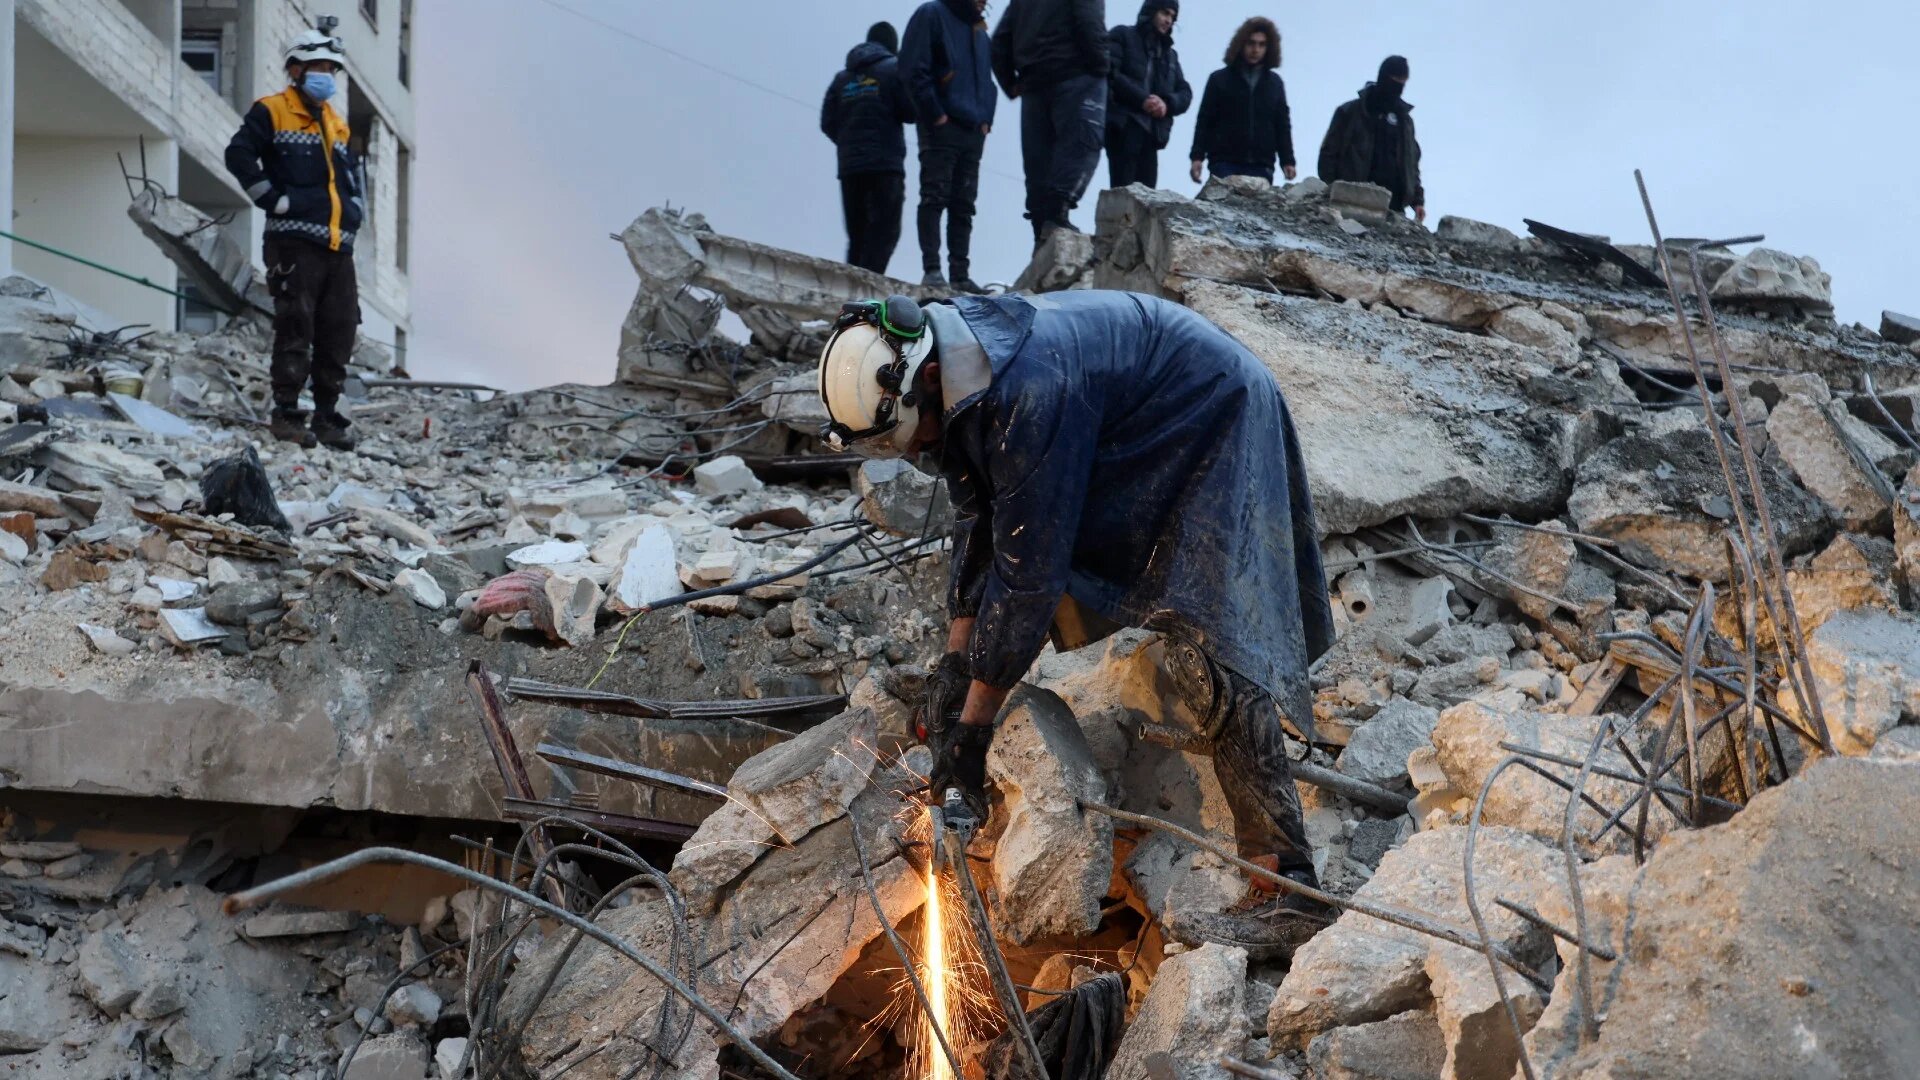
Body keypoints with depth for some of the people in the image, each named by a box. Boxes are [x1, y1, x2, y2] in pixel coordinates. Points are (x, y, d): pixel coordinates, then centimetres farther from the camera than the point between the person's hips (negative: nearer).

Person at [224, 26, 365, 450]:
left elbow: (352, 176, 34)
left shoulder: (337, 125, 23)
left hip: (338, 247, 6)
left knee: (339, 333, 4)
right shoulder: (272, 112, 3)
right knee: (295, 330, -7)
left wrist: (355, 209, 17)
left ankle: (327, 415, 12)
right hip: (294, 243, -6)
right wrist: (275, 200, -10)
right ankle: (286, 414, 0)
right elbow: (239, 155, -8)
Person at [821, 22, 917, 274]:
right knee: (885, 229, -9)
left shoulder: (842, 78, 16)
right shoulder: (893, 69, 1)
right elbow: (910, 111, -7)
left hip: (849, 166, 5)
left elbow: (828, 123, 11)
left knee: (857, 233, 10)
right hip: (885, 163, -5)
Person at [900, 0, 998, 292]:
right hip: (942, 126, -7)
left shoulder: (979, 29, 20)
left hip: (974, 129, 7)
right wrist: (935, 114, -15)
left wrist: (985, 119, 10)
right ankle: (932, 270, -11)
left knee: (963, 205, 5)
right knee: (935, 198, -9)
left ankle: (961, 274, 6)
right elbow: (914, 70, -10)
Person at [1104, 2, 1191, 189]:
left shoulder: (1170, 54, 27)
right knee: (1123, 192, -16)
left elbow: (1185, 93, 17)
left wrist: (1168, 104, -7)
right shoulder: (1122, 36, 8)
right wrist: (1142, 99, -17)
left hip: (1152, 131, 6)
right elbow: (1109, 73, -9)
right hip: (1123, 126, -6)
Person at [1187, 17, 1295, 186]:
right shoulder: (1220, 79, 8)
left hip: (1261, 167, 2)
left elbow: (1283, 125, 16)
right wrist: (1197, 157, -5)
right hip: (1225, 164, -2)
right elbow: (1204, 122, 5)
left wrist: (1287, 161, 7)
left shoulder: (1274, 83, 16)